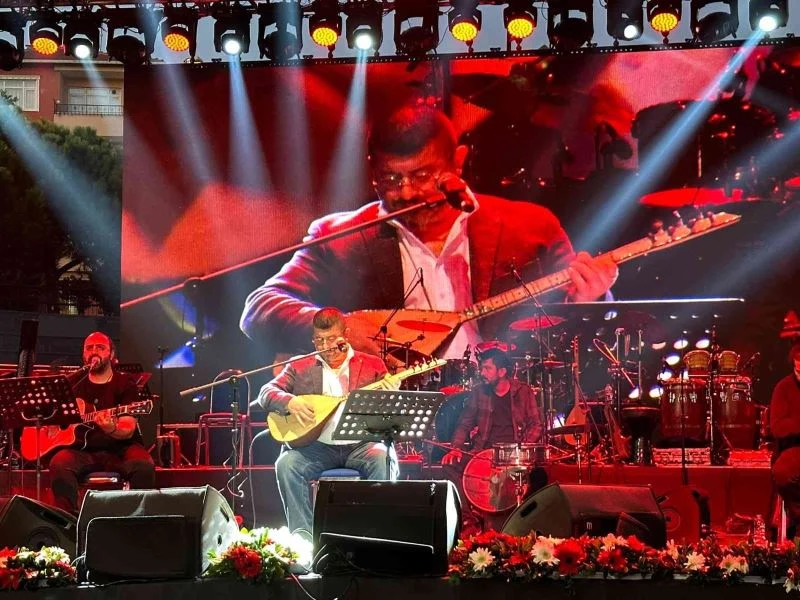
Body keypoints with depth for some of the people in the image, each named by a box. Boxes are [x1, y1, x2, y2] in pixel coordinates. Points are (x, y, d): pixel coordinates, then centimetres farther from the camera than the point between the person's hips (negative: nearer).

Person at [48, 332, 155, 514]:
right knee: (59, 464, -31)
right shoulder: (74, 383, 13)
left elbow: (128, 430, -7)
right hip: (83, 450, 2)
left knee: (144, 466, -34)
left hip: (120, 449, -2)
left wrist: (112, 430, -31)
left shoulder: (125, 383, 4)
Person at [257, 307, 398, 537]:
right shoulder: (300, 367, 14)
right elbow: (266, 393, 5)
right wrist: (290, 402, -16)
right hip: (317, 446, 1)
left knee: (384, 461, -32)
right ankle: (303, 535, -17)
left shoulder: (372, 365, 12)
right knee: (286, 464, -26)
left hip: (361, 445, -1)